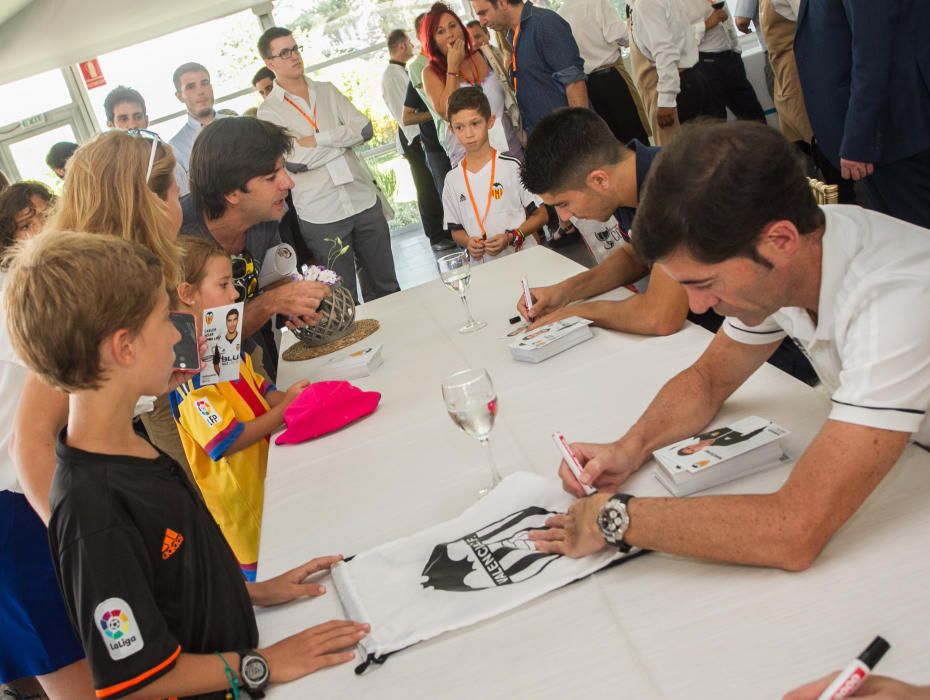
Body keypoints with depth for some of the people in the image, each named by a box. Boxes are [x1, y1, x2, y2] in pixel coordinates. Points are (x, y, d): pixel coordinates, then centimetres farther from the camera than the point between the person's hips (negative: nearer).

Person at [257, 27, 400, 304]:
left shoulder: (327, 91, 11)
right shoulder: (268, 112, -2)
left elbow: (365, 128, -1)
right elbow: (293, 161, -15)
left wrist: (318, 140, -12)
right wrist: (345, 137, -6)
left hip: (365, 201, 4)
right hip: (320, 216, -4)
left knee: (386, 287, 14)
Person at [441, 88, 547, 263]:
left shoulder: (512, 167, -2)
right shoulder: (452, 180, 7)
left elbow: (541, 215, 3)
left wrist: (511, 237, -11)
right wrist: (467, 242, -6)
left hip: (523, 257, -2)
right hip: (482, 267, 3)